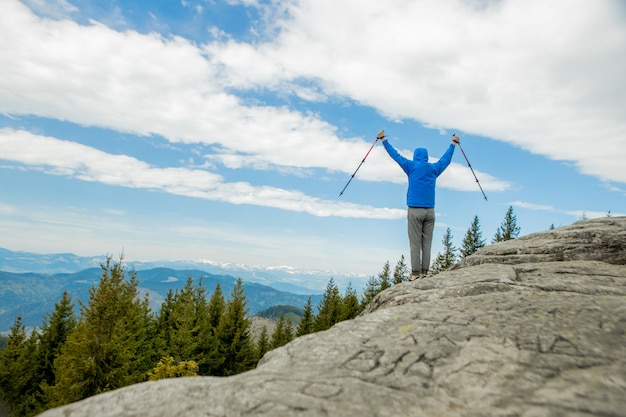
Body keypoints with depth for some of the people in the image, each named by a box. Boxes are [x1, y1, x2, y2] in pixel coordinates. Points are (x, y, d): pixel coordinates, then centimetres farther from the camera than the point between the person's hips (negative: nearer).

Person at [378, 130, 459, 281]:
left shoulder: (412, 166, 3)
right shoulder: (434, 168, 12)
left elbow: (395, 155, 9)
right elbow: (446, 158, 29)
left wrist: (383, 139, 19)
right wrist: (453, 143, 45)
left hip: (414, 210, -3)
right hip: (430, 211, 3)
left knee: (415, 243, -4)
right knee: (427, 243, 4)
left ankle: (415, 273, -6)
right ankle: (424, 273, 2)